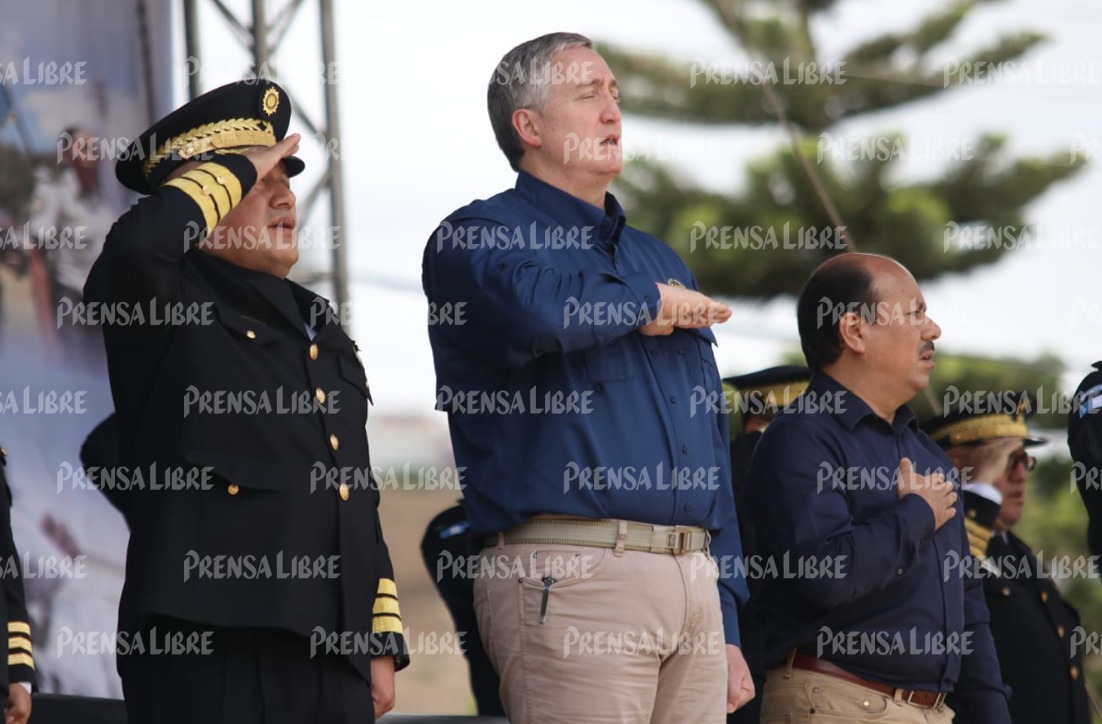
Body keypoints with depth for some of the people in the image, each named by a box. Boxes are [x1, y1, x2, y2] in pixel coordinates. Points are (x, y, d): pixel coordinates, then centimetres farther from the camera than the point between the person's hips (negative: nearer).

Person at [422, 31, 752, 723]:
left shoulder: (660, 261, 25)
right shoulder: (477, 237, 2)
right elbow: (538, 309, -24)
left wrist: (727, 626, 19)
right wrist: (646, 300, -3)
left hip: (694, 587, 7)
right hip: (570, 581, -7)